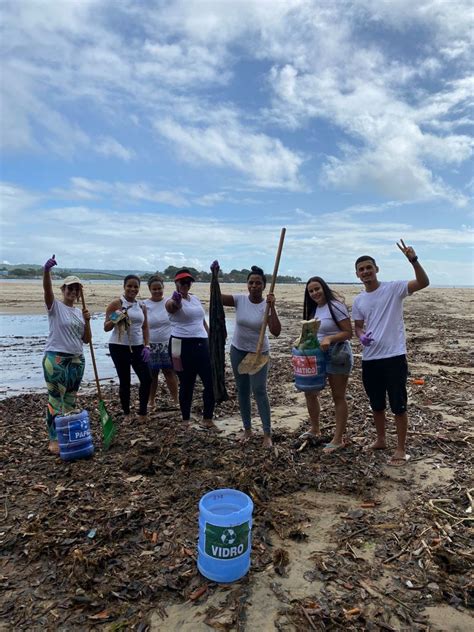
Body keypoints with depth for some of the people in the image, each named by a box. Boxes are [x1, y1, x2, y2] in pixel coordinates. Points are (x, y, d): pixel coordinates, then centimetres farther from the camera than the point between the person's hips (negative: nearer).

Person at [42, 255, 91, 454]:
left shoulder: (79, 312, 12)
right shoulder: (55, 306, -3)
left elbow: (86, 339, 10)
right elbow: (47, 290, -25)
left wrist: (87, 321, -5)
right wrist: (46, 271, -43)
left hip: (76, 360, 6)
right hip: (55, 359, -6)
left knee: (70, 400, 11)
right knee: (56, 399, -4)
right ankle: (54, 439, 5)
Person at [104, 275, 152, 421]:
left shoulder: (142, 306, 9)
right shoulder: (116, 304, -5)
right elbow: (106, 328, -4)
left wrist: (147, 346, 3)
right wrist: (115, 320, -24)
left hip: (137, 347, 4)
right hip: (119, 347, -4)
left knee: (146, 379, -1)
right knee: (125, 381, 2)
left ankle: (142, 412, 17)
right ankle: (127, 414, 19)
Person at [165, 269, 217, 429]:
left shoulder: (196, 299, 14)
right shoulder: (173, 302, -7)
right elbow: (171, 306, -33)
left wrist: (211, 341, 19)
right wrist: (175, 301, -57)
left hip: (202, 345, 6)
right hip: (182, 345, -6)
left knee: (212, 382, 3)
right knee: (187, 385, 3)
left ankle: (207, 419, 19)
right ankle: (186, 420, 21)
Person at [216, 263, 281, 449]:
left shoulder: (267, 305, -14)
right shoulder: (240, 299, -8)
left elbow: (276, 332, -25)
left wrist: (272, 307, -30)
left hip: (259, 353, -3)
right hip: (238, 350, 3)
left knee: (259, 391, -6)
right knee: (242, 390, 11)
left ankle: (267, 434, 7)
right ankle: (247, 429, 26)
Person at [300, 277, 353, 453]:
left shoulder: (335, 306, -14)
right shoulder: (314, 309, 11)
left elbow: (348, 332, -16)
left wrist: (329, 339, -29)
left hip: (337, 354, -8)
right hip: (317, 354, 9)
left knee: (338, 397, 3)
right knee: (309, 392, 13)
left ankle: (338, 439, 13)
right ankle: (315, 429, 33)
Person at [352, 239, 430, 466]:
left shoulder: (393, 288, -7)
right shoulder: (358, 301, 8)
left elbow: (424, 282, -19)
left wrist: (413, 260, -33)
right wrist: (362, 336, -9)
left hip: (394, 357, -5)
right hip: (370, 359, 5)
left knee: (398, 406, 3)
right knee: (377, 405, 19)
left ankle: (401, 449, 18)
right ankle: (381, 440, 39)